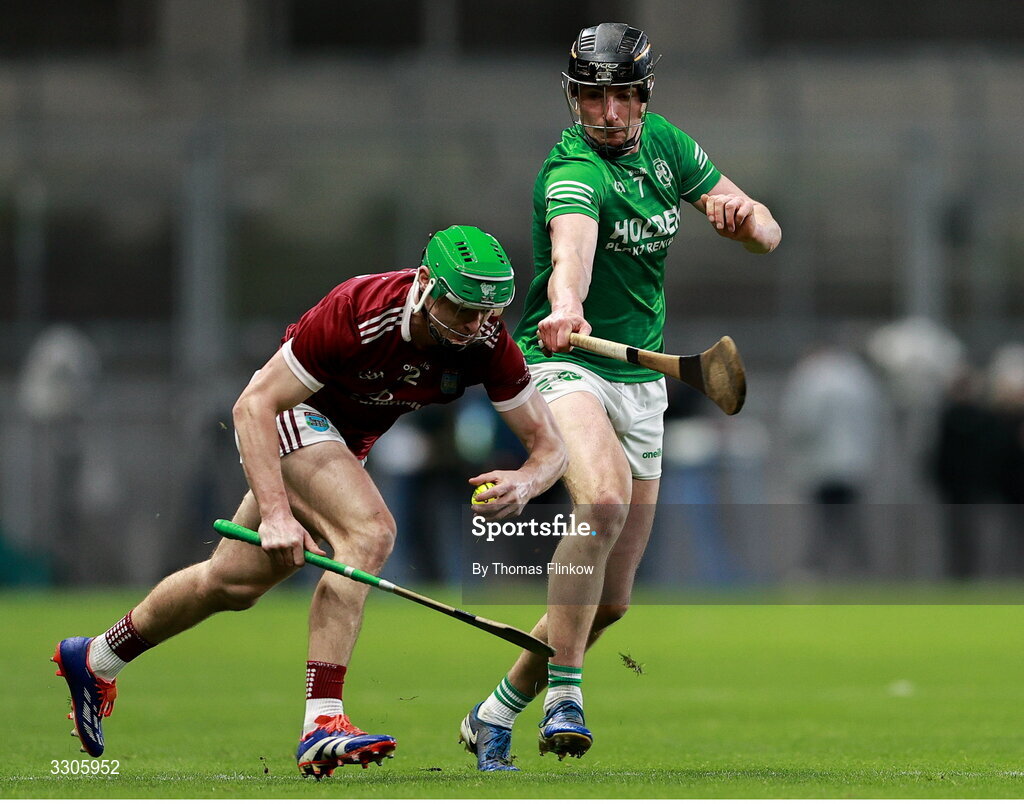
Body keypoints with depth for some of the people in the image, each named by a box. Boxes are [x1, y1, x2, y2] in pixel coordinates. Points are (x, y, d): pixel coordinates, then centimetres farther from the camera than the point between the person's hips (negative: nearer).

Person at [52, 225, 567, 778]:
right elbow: (254, 405, -30)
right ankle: (321, 723, -33)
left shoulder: (487, 341, -22)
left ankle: (95, 658, 38)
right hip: (289, 412, -6)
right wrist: (275, 513, -40)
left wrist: (523, 483, -39)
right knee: (370, 532, -31)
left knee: (235, 583, 16)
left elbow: (548, 443, -15)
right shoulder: (355, 312, -35)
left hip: (348, 439, 7)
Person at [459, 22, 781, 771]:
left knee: (610, 600, 6)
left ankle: (496, 715, 24)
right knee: (604, 498, -37)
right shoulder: (573, 172, -18)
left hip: (642, 381, 7)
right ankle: (564, 695, -30)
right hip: (565, 364, -7)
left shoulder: (665, 144, 4)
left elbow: (767, 233, 7)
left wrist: (743, 215, -17)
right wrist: (566, 306, -63)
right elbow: (573, 243, -42)